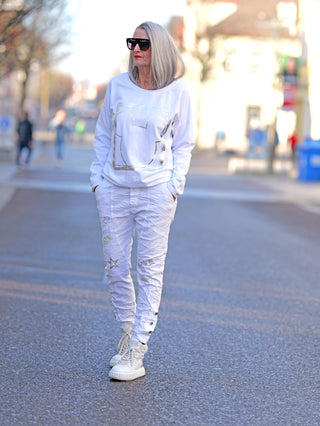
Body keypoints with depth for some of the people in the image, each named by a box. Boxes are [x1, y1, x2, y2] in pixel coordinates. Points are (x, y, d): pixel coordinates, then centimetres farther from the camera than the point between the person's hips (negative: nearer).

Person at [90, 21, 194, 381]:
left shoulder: (177, 93, -1)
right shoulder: (117, 86, 5)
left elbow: (183, 144, 6)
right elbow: (103, 135, 13)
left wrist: (174, 184, -3)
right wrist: (97, 178, 6)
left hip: (156, 191, -3)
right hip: (113, 190, 3)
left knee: (149, 270, -2)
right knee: (115, 268, 7)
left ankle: (136, 354, 2)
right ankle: (127, 332, 28)